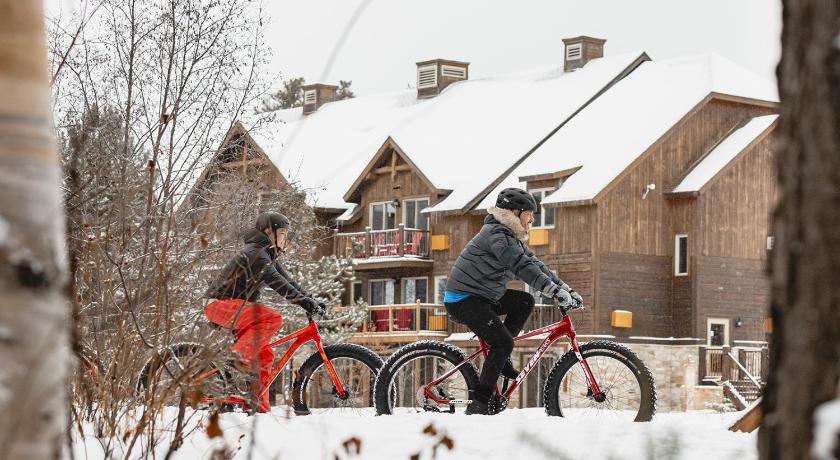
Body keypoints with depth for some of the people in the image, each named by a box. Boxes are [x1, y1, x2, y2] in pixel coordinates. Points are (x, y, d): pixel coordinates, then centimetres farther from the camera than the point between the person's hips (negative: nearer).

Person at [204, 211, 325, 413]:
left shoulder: (269, 255, 16)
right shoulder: (255, 253, -16)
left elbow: (288, 282, 12)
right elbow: (277, 283, -28)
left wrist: (312, 302, 0)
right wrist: (307, 303, -33)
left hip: (235, 307, 10)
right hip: (221, 304, -10)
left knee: (265, 356, 3)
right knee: (273, 319, -28)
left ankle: (260, 407, 6)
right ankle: (241, 356, -24)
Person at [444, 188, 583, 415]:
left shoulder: (512, 238, 14)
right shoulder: (497, 235, -18)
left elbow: (536, 265, 12)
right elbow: (523, 267, -29)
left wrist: (567, 290, 2)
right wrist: (556, 292, -34)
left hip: (482, 296, 10)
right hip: (463, 300, -10)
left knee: (525, 302, 4)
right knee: (504, 342, -16)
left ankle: (499, 356, 7)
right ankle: (478, 404, -15)